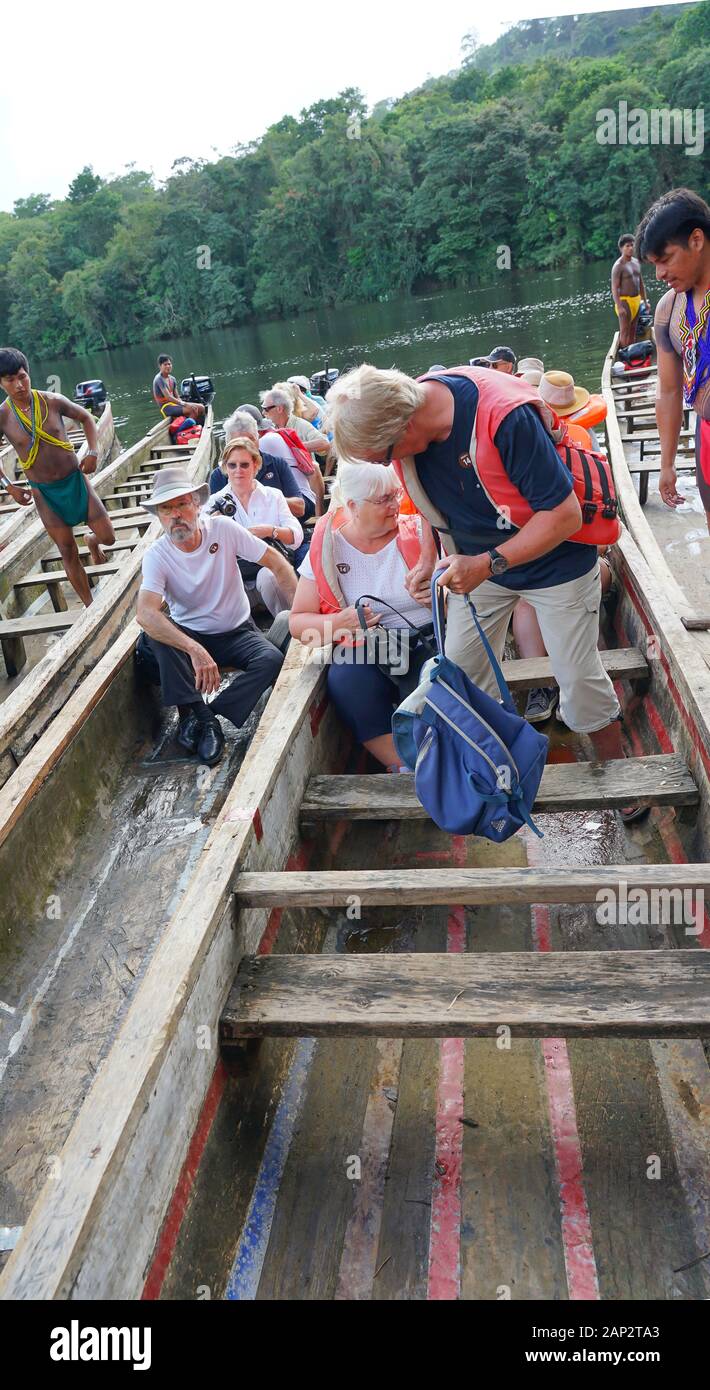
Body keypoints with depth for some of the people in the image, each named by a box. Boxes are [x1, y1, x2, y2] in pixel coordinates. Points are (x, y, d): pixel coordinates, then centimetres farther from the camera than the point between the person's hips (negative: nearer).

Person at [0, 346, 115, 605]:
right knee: (68, 553, 4)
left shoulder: (52, 401, -9)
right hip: (43, 492, -1)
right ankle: (90, 606, 18)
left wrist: (93, 452, -5)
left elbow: (86, 418, 7)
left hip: (75, 480, 1)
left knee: (108, 537, 0)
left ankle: (92, 541, 39)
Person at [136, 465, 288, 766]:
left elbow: (276, 562, -7)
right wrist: (194, 649, -47)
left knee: (272, 661, -29)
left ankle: (195, 716, -21)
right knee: (155, 631, -32)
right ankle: (205, 718, -27)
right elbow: (145, 613, -33)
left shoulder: (223, 528, -12)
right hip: (189, 635, -1)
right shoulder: (157, 555, -16)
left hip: (237, 633, 1)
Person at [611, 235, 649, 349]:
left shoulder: (636, 262, 12)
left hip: (636, 300, 8)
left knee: (633, 331, 11)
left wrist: (644, 301, 17)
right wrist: (619, 307, -26)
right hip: (624, 301, -8)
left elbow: (641, 283, 20)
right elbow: (614, 288, -18)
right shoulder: (618, 266, -11)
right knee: (625, 332, -7)